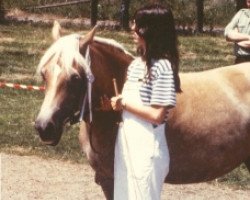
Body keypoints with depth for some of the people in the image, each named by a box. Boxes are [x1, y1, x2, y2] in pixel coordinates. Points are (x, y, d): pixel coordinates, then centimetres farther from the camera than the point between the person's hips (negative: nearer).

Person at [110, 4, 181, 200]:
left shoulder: (162, 67, -16)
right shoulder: (136, 64, 10)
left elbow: (157, 115, -19)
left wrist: (124, 104, -12)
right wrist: (117, 102, -3)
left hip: (147, 147, -9)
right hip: (127, 142, 9)